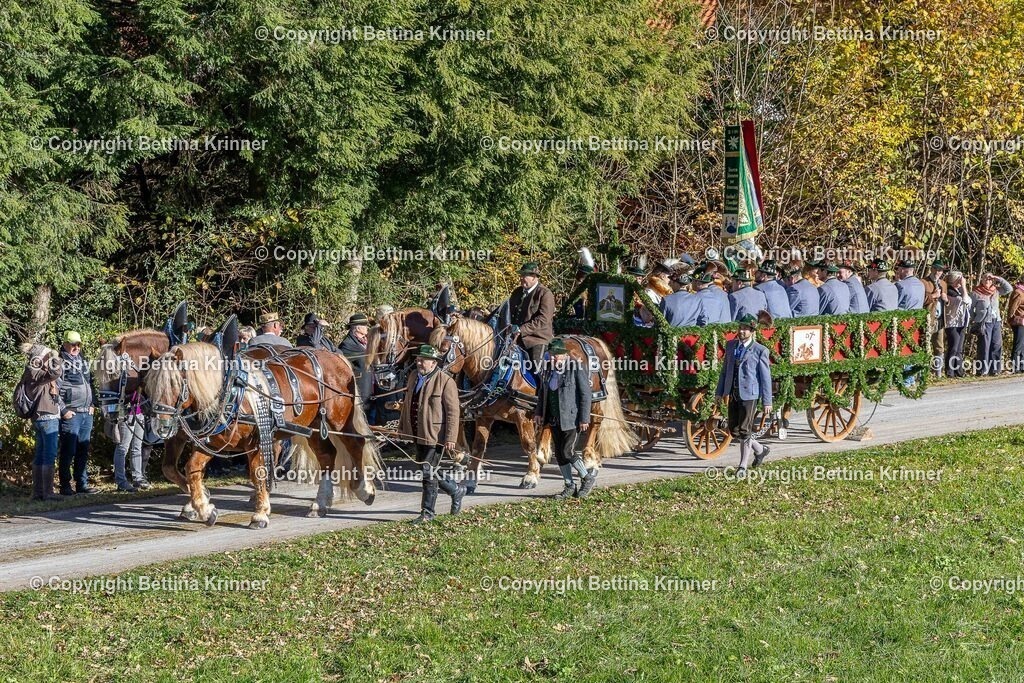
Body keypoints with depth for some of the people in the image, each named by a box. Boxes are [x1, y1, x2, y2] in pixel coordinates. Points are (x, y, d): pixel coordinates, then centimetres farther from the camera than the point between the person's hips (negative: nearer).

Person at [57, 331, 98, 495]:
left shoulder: (84, 362, 18)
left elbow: (90, 384, 27)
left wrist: (92, 404, 15)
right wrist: (63, 410, -14)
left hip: (87, 413, 7)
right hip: (71, 414, -7)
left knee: (83, 451, 9)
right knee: (68, 451, -6)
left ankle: (82, 484, 14)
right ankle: (65, 486, -2)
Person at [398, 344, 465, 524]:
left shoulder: (445, 381, -15)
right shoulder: (414, 376, 8)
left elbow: (453, 412, -15)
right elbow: (407, 403, 19)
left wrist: (450, 438, -18)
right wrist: (402, 426, 18)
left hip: (435, 435, -8)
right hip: (418, 434, 8)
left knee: (428, 472, -4)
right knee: (428, 471, 16)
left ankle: (427, 512, 7)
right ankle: (456, 490, 36)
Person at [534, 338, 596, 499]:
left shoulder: (577, 369, -13)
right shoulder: (549, 369, 7)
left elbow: (586, 395, -13)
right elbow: (543, 394, 17)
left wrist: (584, 419, -16)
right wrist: (538, 413, 8)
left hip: (572, 418, -7)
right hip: (555, 419, 7)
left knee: (567, 451, -10)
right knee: (559, 454, 8)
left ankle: (588, 477, 11)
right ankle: (569, 486, 19)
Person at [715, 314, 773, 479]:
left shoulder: (760, 351, -6)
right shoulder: (731, 346, 10)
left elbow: (766, 377, -4)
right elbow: (725, 370, 16)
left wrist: (767, 402, -5)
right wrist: (719, 391, 13)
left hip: (749, 395, -6)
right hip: (733, 394, 6)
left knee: (744, 431, -6)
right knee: (734, 430, 10)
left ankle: (743, 467, 3)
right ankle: (760, 450, 32)